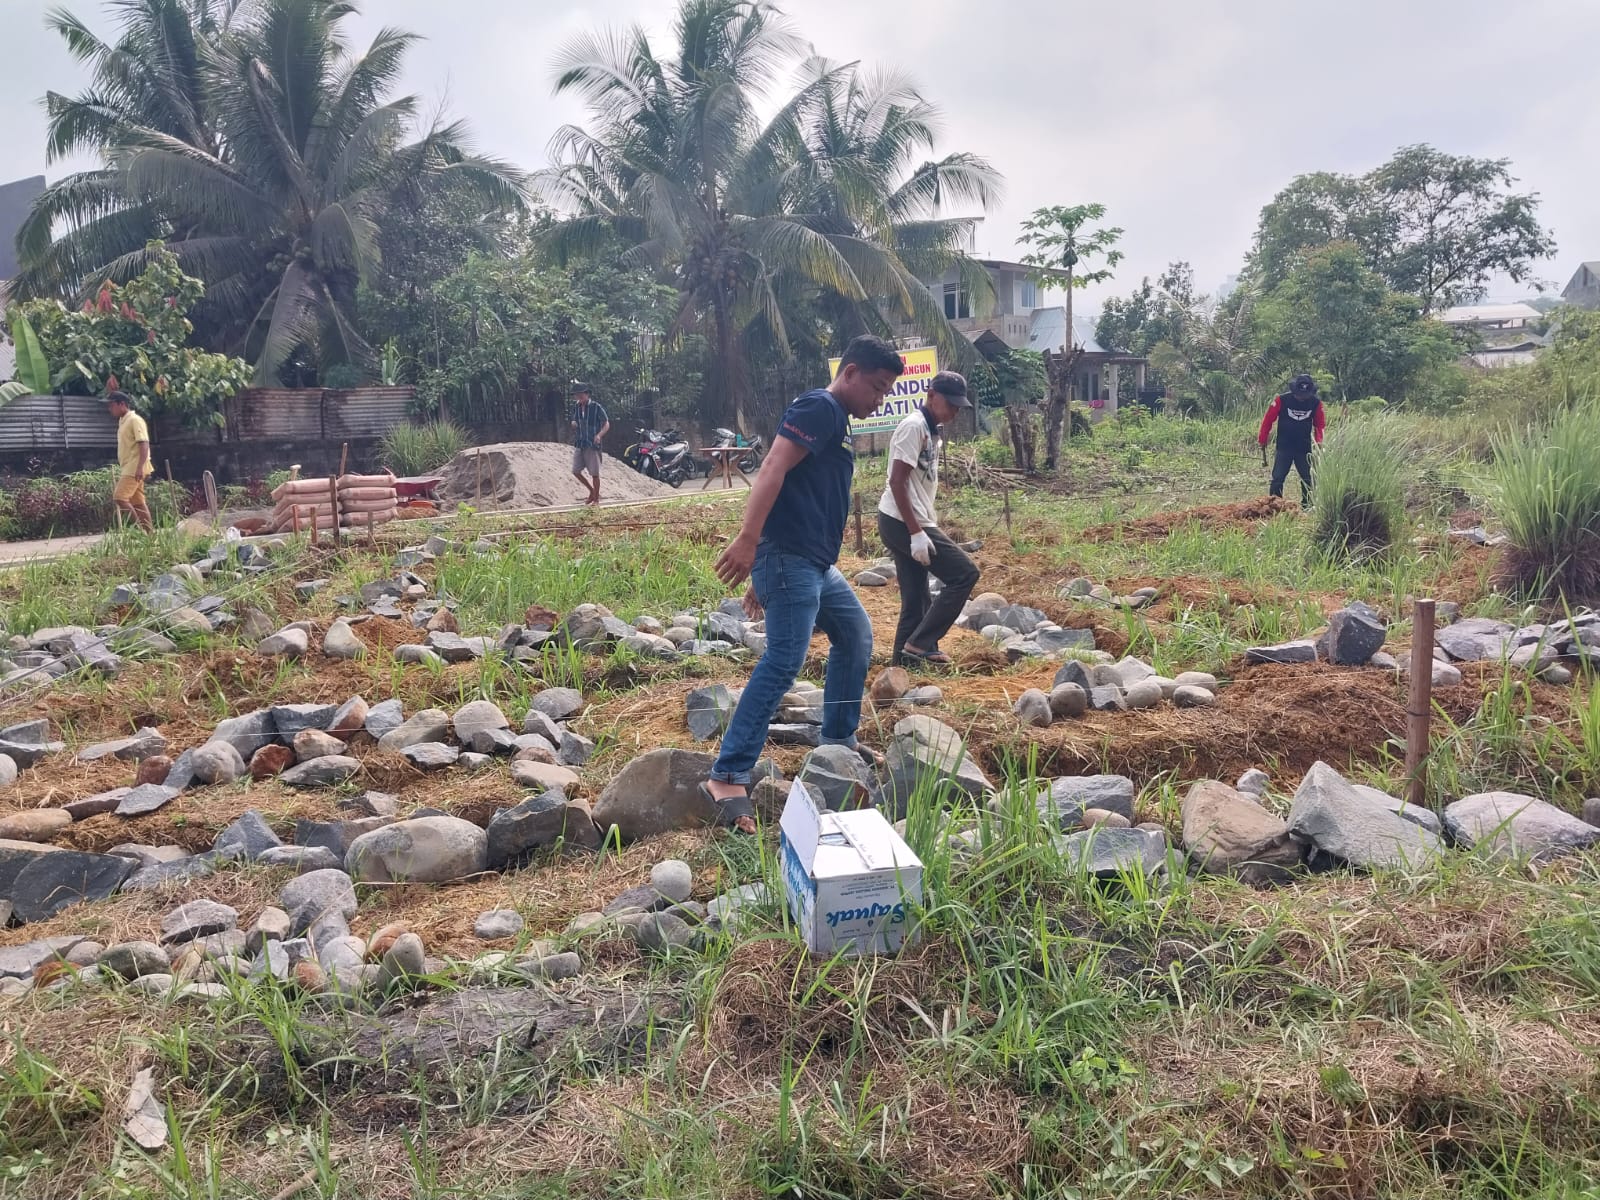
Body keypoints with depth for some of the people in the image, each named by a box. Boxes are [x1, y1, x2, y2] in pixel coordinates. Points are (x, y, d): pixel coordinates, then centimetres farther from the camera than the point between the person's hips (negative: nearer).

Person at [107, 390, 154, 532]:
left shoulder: (135, 420, -10)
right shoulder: (123, 422, 18)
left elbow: (144, 444, -19)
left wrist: (140, 467, -27)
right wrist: (122, 470, 24)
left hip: (135, 469, -10)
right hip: (129, 469, 10)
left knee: (119, 498, -15)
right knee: (138, 502, 7)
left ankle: (141, 528, -12)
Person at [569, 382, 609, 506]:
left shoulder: (596, 407, -8)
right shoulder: (576, 407, 8)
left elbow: (607, 424, -6)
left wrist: (599, 435, -24)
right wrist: (574, 424, -4)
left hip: (592, 445, -6)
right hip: (579, 445, 6)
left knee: (594, 473, -1)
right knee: (576, 471, 4)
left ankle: (596, 498, 13)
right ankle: (592, 491, 23)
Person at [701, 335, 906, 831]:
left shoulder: (837, 423, 23)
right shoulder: (819, 407, -8)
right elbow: (774, 468, -22)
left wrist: (766, 576, 21)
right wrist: (748, 539, -33)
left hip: (817, 564, 11)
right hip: (790, 559, -11)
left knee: (856, 635, 20)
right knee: (783, 662, -16)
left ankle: (838, 739, 33)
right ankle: (727, 777, -15)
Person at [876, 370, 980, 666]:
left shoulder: (934, 430, 15)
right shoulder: (914, 426, -14)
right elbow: (897, 482, -19)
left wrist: (926, 527, 19)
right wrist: (917, 532, -22)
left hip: (908, 523, 10)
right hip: (903, 523, -10)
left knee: (916, 600, 10)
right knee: (965, 574, -8)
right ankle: (918, 645, -6)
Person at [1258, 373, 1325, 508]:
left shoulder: (1316, 402, -4)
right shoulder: (1281, 400, -13)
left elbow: (1319, 424, 9)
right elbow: (1268, 420, -5)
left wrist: (1319, 441, -3)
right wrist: (1262, 442, -3)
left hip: (1304, 448, 2)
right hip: (1284, 447, -2)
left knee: (1307, 479, 7)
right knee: (1277, 478, -5)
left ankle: (1307, 506, 18)